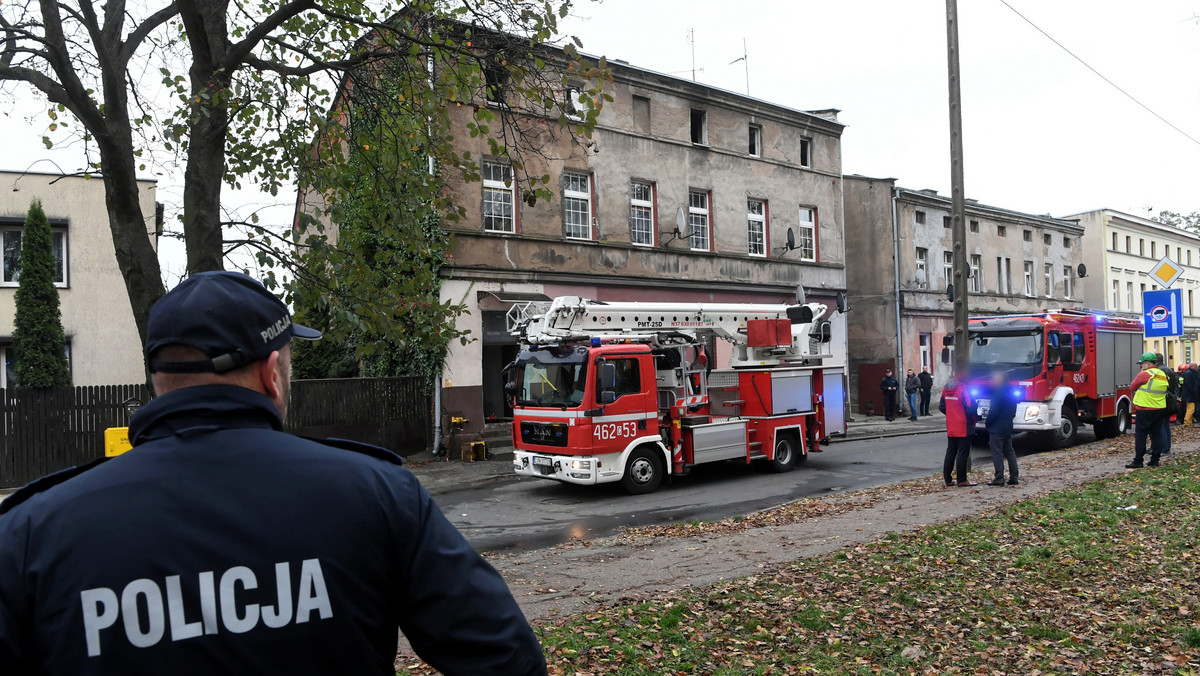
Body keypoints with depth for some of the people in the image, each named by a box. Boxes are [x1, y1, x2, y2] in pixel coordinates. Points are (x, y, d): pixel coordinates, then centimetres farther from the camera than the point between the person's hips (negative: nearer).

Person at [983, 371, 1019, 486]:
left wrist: (987, 422, -6)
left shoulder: (998, 393, -17)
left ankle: (999, 479, -5)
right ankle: (1014, 477, 15)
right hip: (1008, 427, 9)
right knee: (1009, 452, 13)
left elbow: (993, 411, -19)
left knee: (997, 453, -5)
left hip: (997, 428, -9)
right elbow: (1013, 412, 17)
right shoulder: (1011, 392, 12)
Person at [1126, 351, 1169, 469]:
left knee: (1140, 436, -3)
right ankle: (1155, 460, 14)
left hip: (1145, 410, -7)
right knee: (1156, 434, 12)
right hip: (1160, 410, 7)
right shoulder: (1163, 375, 11)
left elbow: (1132, 387, -6)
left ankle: (1138, 461, -2)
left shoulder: (1145, 374, -14)